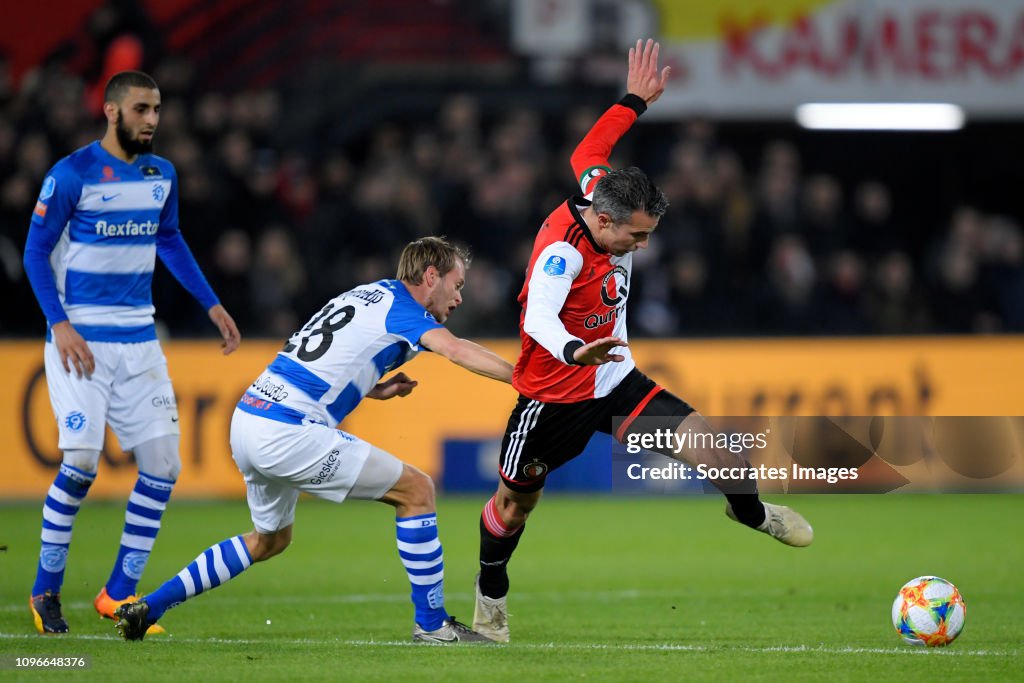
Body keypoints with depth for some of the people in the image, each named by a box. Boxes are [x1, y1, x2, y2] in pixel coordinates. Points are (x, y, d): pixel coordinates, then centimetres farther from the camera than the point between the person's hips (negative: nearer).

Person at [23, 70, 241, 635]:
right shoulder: (71, 175, -10)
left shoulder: (161, 175, 8)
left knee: (162, 465, -1)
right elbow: (36, 252, -6)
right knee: (82, 462, -16)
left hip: (139, 340, 6)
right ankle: (45, 593, 1)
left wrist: (211, 304, 18)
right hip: (80, 340, -6)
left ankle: (119, 593, 11)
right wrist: (59, 324, -17)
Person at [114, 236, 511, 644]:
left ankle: (147, 608, 27)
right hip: (287, 435, -9)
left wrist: (373, 389, 14)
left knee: (269, 540, 29)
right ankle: (431, 624, 3)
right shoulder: (400, 307, -4)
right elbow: (456, 351, -22)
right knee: (417, 490, -2)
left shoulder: (367, 294, 21)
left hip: (247, 422, 9)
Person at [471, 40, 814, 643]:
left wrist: (636, 102, 19)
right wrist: (573, 353, -70)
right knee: (516, 502, 14)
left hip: (616, 382, 6)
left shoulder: (605, 199, -9)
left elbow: (588, 154, 13)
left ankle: (750, 511, 25)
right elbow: (539, 319, -50)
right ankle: (491, 593, 43)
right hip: (556, 397, -6)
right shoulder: (562, 252, -33)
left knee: (715, 452, -9)